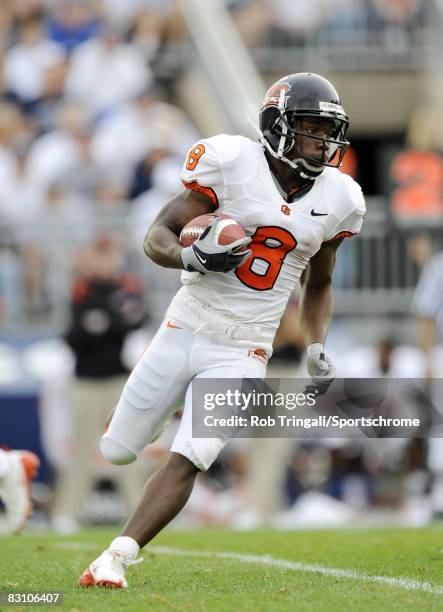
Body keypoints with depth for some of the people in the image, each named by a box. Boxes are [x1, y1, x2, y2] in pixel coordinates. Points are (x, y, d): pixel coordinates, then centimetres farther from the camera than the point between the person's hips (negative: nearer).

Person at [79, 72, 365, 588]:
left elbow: (318, 285, 18)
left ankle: (115, 559, -10)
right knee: (118, 452, 9)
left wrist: (316, 347, 3)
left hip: (241, 352, 1)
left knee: (187, 462, -16)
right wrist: (191, 258, -30)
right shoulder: (234, 164, -11)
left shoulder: (336, 199, 2)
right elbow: (157, 237, -8)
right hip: (185, 330, -1)